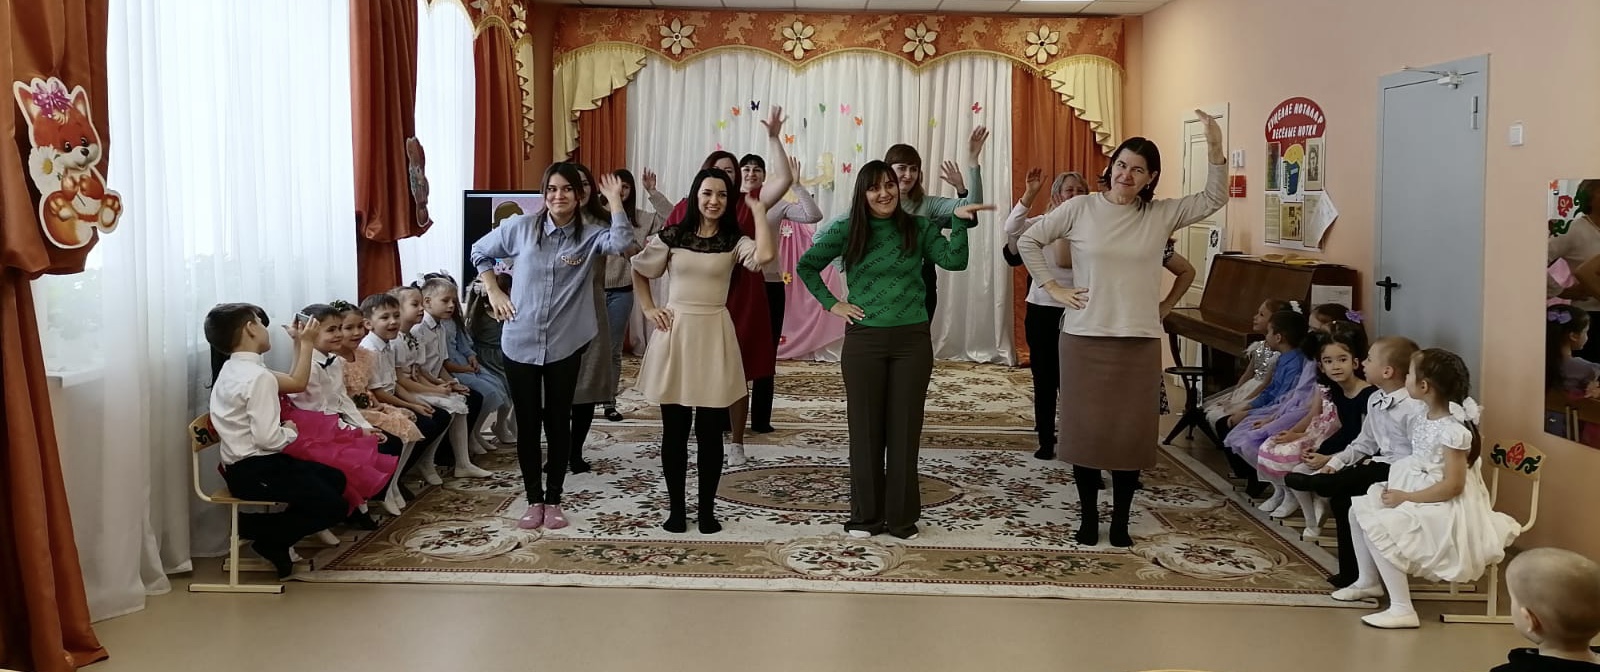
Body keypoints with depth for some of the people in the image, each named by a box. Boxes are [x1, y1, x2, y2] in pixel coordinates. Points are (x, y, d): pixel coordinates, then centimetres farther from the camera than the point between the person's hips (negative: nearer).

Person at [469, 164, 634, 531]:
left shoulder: (590, 234, -4)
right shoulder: (519, 227, 0)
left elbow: (622, 243, -26)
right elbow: (480, 252, 15)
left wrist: (615, 200, -22)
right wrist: (493, 291, 5)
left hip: (564, 345, -1)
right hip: (520, 343, 1)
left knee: (558, 423, 7)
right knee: (527, 424, 8)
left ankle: (554, 500, 20)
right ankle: (534, 500, 20)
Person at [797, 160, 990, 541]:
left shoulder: (918, 228, 2)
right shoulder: (846, 231, 0)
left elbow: (954, 261, -11)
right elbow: (807, 266, 8)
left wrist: (961, 222, -22)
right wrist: (831, 304, 0)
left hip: (912, 340, 1)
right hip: (864, 341, 0)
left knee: (905, 429, 5)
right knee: (865, 429, 6)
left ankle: (902, 516, 15)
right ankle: (865, 516, 17)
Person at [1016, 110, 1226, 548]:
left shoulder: (1160, 215, 3)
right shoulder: (1080, 209, -2)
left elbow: (1213, 200, -1)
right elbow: (1028, 241, 4)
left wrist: (1215, 150, -14)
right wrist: (1053, 288, -1)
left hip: (1139, 342, 1)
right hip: (1084, 338, -1)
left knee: (1131, 432, 5)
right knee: (1085, 429, 5)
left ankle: (1121, 521, 18)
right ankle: (1088, 517, 19)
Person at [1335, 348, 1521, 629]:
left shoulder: (1453, 429, -25)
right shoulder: (1426, 418, 4)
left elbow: (1453, 485, -26)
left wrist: (1406, 497, -21)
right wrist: (1397, 489, -1)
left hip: (1446, 508, -10)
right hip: (1417, 493, 10)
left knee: (1378, 527, -23)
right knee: (1359, 508, 8)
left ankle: (1402, 609, -16)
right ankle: (1369, 581, 23)